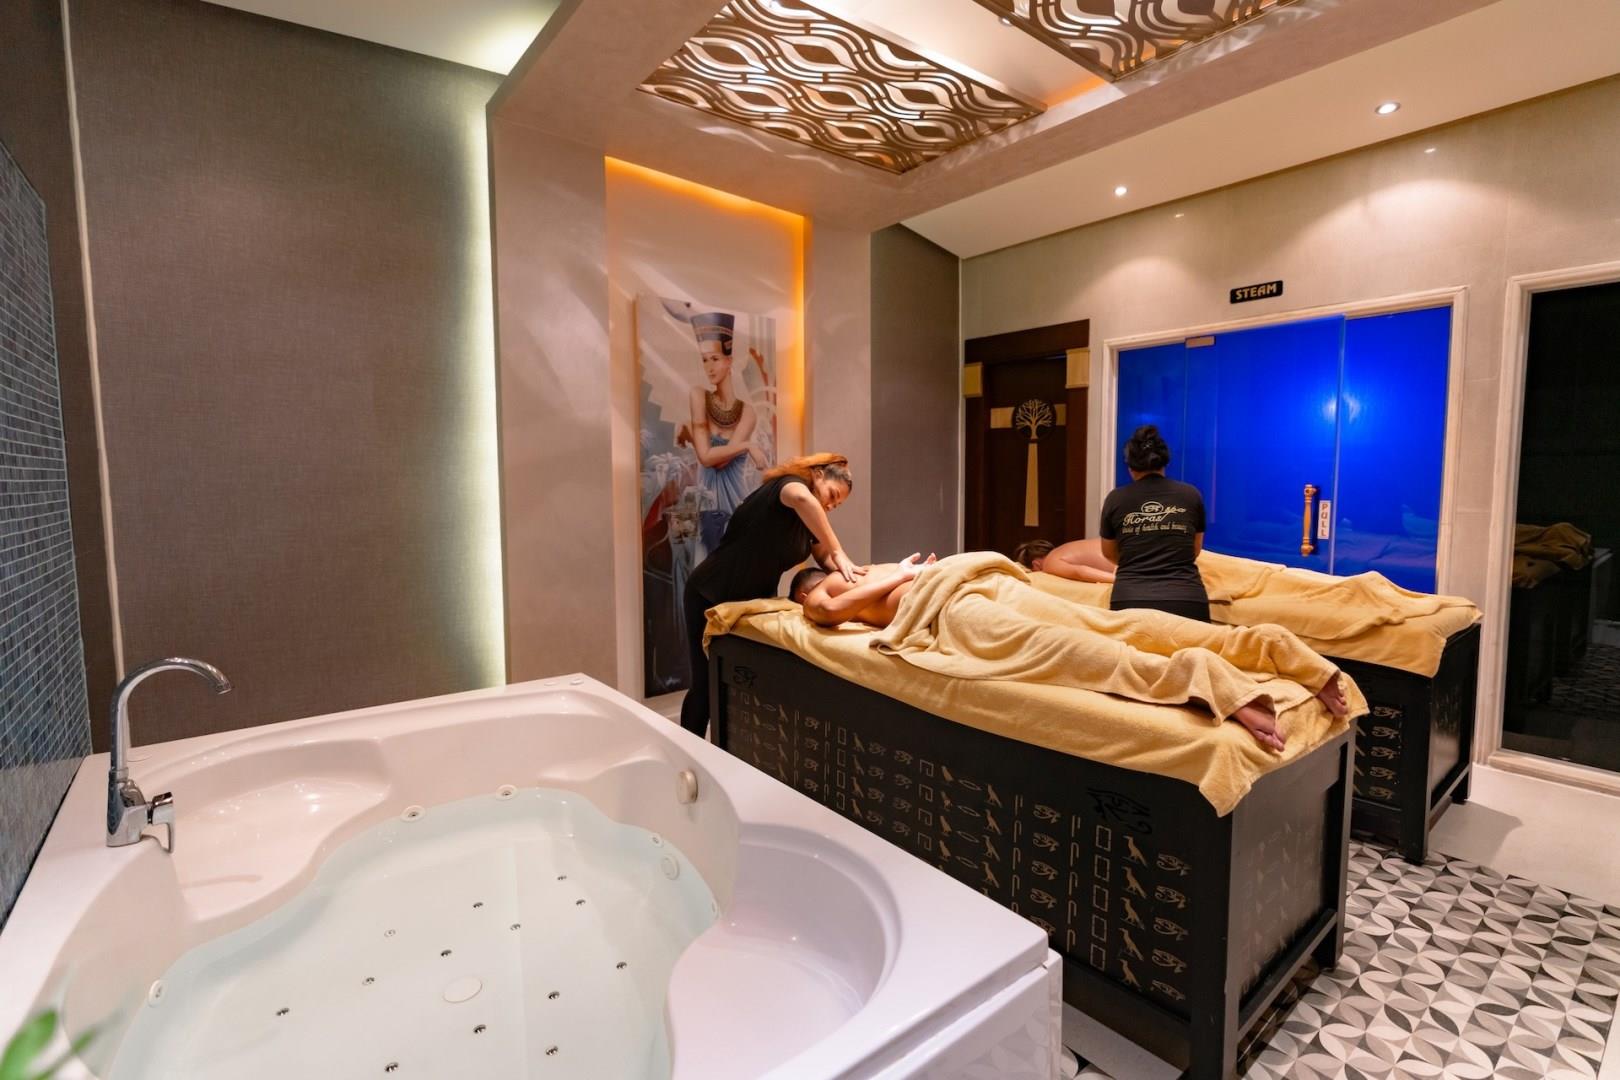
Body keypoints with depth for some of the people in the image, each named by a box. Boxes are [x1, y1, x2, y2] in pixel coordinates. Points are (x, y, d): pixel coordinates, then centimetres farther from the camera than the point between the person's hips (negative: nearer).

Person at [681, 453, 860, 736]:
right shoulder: (786, 485, -21)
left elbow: (824, 558, -1)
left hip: (753, 600, 8)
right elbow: (801, 498, -45)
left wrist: (843, 572, -22)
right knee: (707, 682, -1)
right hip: (710, 597, -8)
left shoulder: (810, 519, 4)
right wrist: (839, 553, -44)